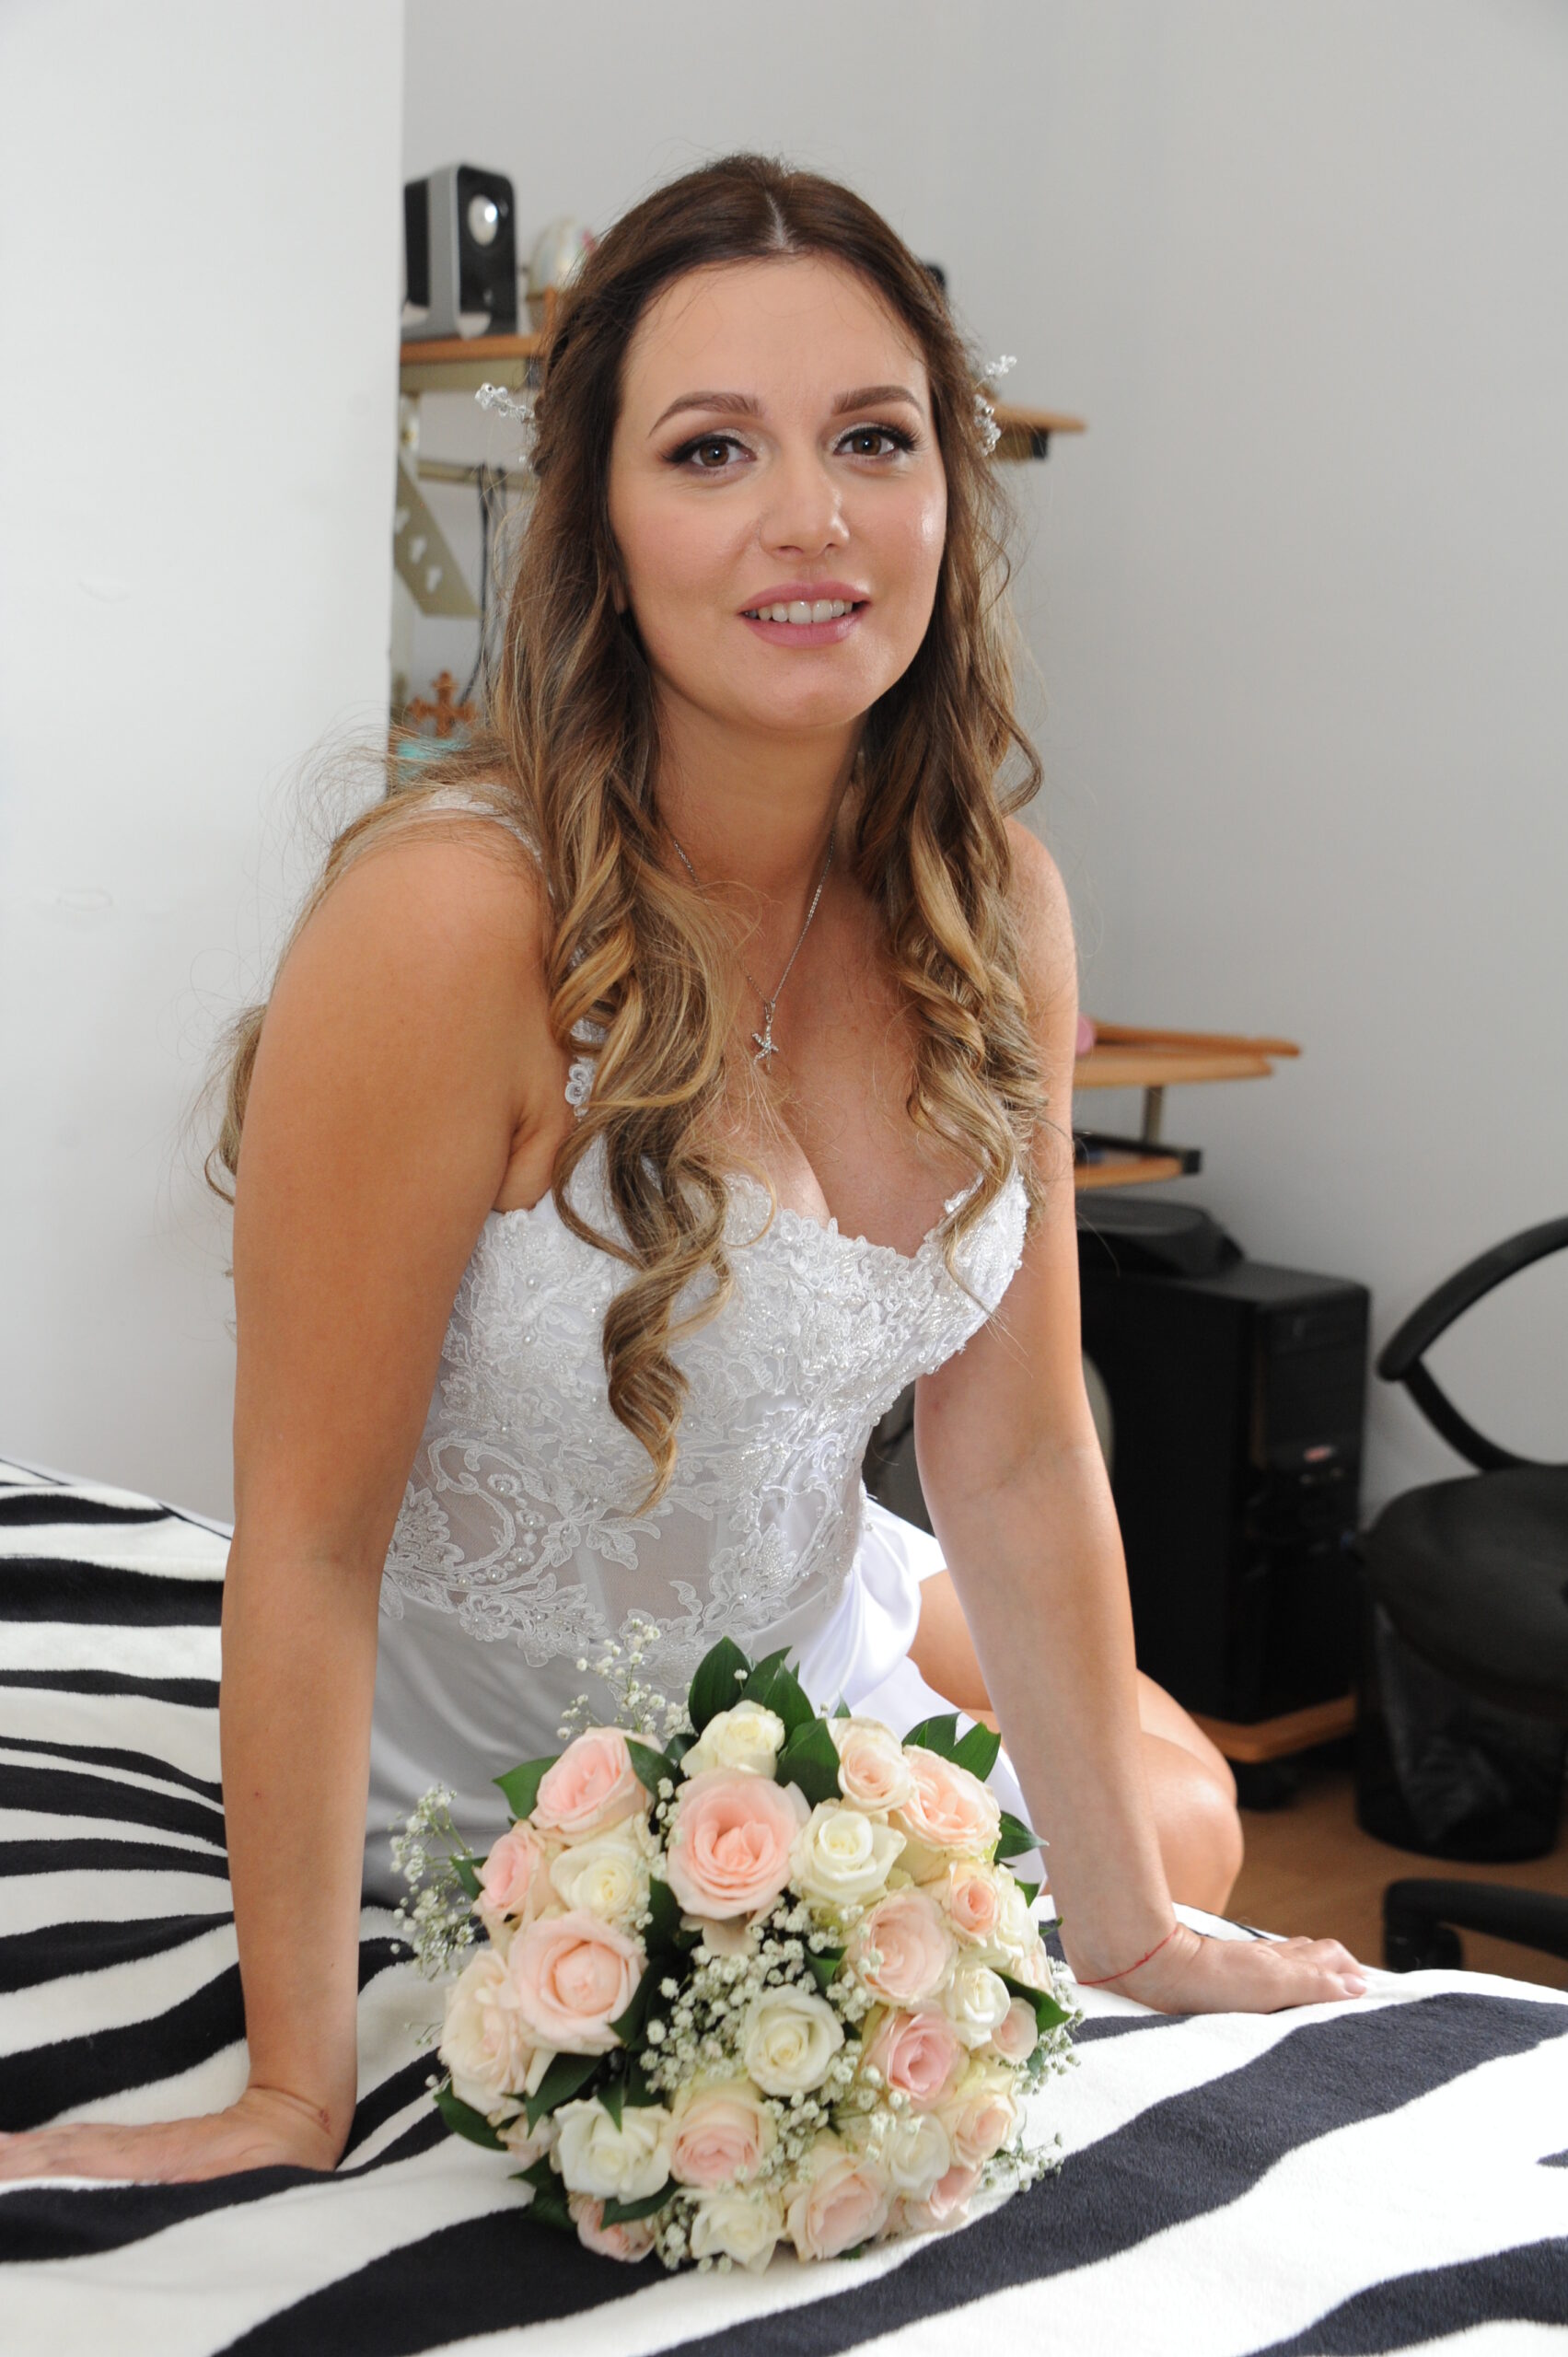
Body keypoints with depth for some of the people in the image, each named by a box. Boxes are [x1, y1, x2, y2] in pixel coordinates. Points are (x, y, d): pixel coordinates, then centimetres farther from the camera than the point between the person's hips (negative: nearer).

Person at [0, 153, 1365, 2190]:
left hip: (818, 1645, 6)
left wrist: (1128, 1925, -4)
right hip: (470, 1745, -5)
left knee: (1184, 1820, 26)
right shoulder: (454, 916, -34)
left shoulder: (991, 903, -15)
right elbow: (310, 1529, -29)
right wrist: (294, 2099, -24)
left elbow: (1018, 1453, -8)